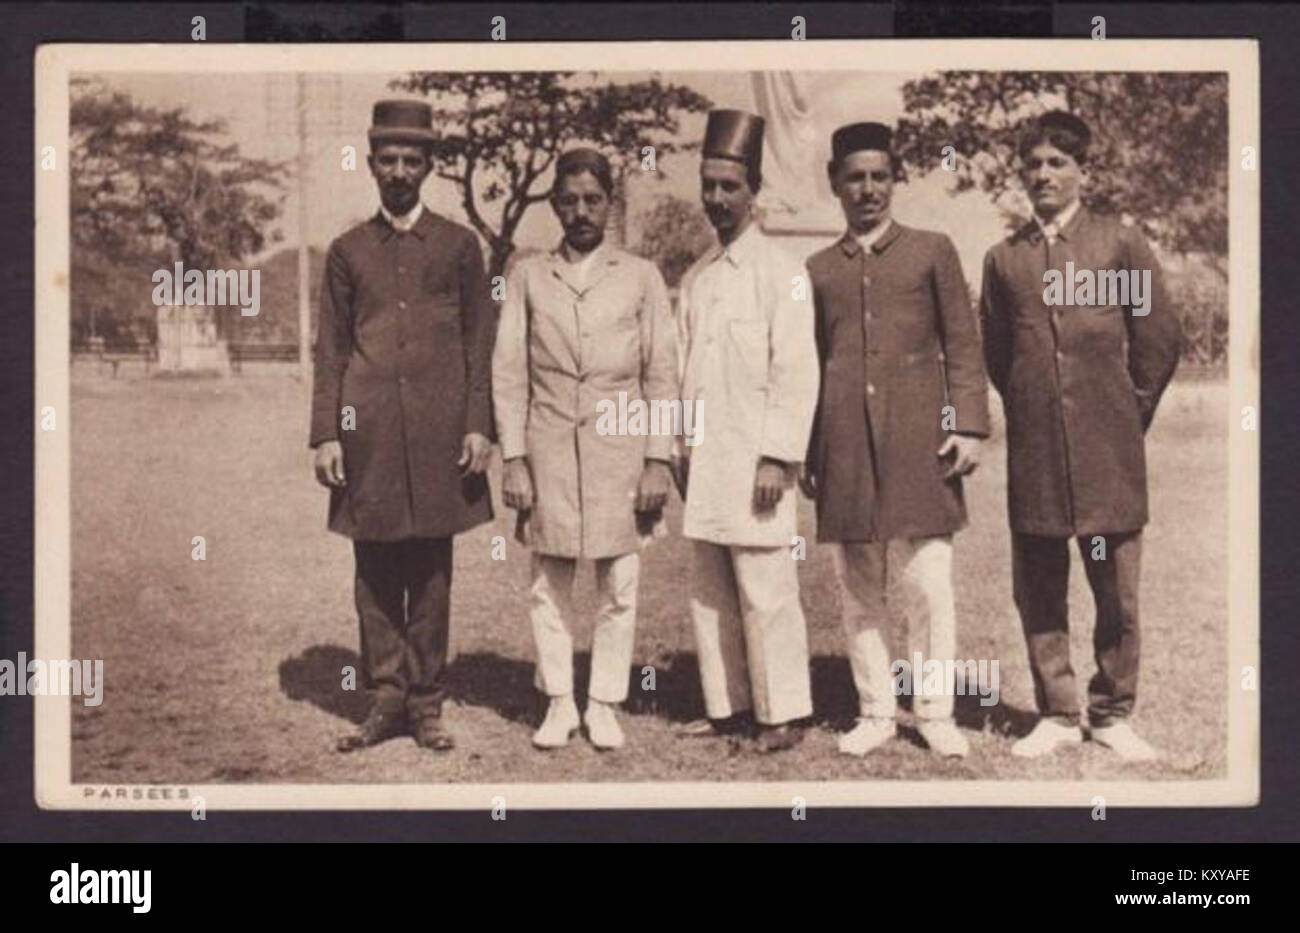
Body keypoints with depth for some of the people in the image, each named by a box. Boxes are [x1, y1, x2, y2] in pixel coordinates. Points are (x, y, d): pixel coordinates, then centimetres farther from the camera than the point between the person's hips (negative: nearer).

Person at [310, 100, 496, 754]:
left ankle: (427, 704, 11)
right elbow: (331, 350, 9)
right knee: (375, 572, 3)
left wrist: (478, 427, -2)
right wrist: (325, 435, 1)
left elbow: (479, 344, 7)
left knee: (432, 572, 3)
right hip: (369, 430, 1)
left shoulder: (458, 245, 9)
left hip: (438, 431, -1)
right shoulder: (347, 251, 11)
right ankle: (386, 699, 11)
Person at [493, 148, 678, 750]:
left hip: (620, 447, -1)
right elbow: (509, 375, 7)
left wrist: (658, 462, -2)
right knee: (549, 583, 3)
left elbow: (661, 376, 5)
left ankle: (604, 705, 12)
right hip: (549, 448, 1)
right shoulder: (528, 277, 8)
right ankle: (558, 702, 16)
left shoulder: (640, 277, 7)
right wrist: (513, 460, -1)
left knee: (618, 585, 1)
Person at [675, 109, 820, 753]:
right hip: (704, 462, 7)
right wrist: (681, 450, 14)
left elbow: (797, 372, -10)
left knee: (766, 591, -5)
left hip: (752, 461, -7)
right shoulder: (695, 279, 15)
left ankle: (783, 712, 3)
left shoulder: (780, 273, -6)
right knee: (710, 593, 10)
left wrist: (777, 457, -15)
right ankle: (728, 705, 19)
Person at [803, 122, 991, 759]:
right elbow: (809, 365, 16)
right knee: (858, 592, 5)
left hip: (918, 442, -2)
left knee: (928, 586, -2)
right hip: (846, 448, 2)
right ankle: (875, 712, 14)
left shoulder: (932, 251, 10)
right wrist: (804, 453, 12)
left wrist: (969, 426, -3)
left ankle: (935, 712, 8)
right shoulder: (818, 270, 15)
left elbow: (963, 345, 7)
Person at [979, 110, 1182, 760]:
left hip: (1108, 450, -2)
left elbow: (1159, 340, 5)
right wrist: (1028, 410, 13)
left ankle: (1112, 715, 16)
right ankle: (1056, 714, 17)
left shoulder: (1121, 244, 2)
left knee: (1116, 590, 3)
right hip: (1033, 453, 2)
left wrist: (1126, 414, 8)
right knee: (1037, 590, 5)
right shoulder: (1003, 259, 9)